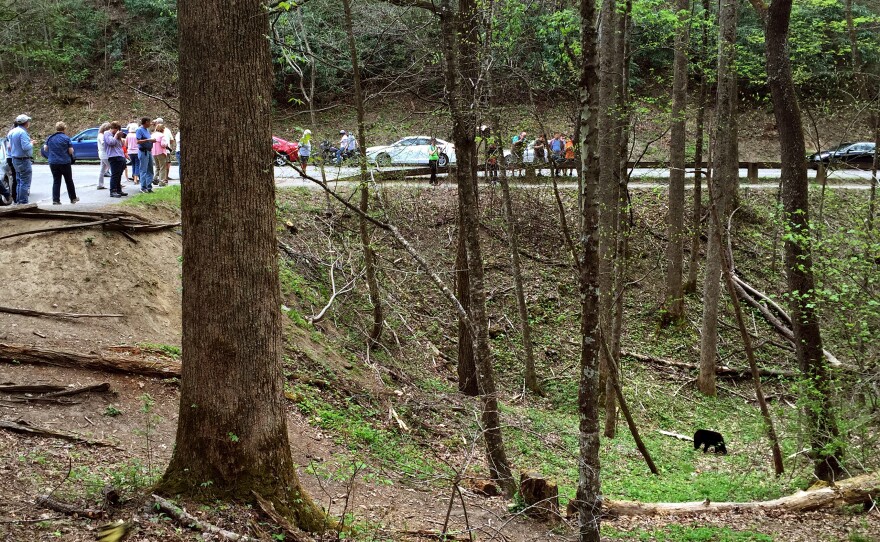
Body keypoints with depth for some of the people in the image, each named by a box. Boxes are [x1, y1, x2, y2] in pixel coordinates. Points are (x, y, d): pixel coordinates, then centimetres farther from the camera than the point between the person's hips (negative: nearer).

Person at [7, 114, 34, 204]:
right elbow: (26, 147, -24)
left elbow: (10, 146, 16)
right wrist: (31, 143, -8)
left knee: (19, 182, 17)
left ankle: (18, 201, 20)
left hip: (15, 160, 9)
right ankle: (23, 202, -6)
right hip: (24, 160, -9)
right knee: (25, 183, -5)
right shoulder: (22, 132, -19)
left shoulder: (13, 131, 10)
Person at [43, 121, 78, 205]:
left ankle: (55, 200, -2)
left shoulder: (50, 138, 3)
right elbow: (71, 151, -10)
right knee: (69, 181, 11)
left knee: (56, 181, 6)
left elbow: (45, 149, 9)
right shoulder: (66, 138, -9)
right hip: (65, 162, -3)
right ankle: (73, 198, 20)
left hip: (53, 163, 3)